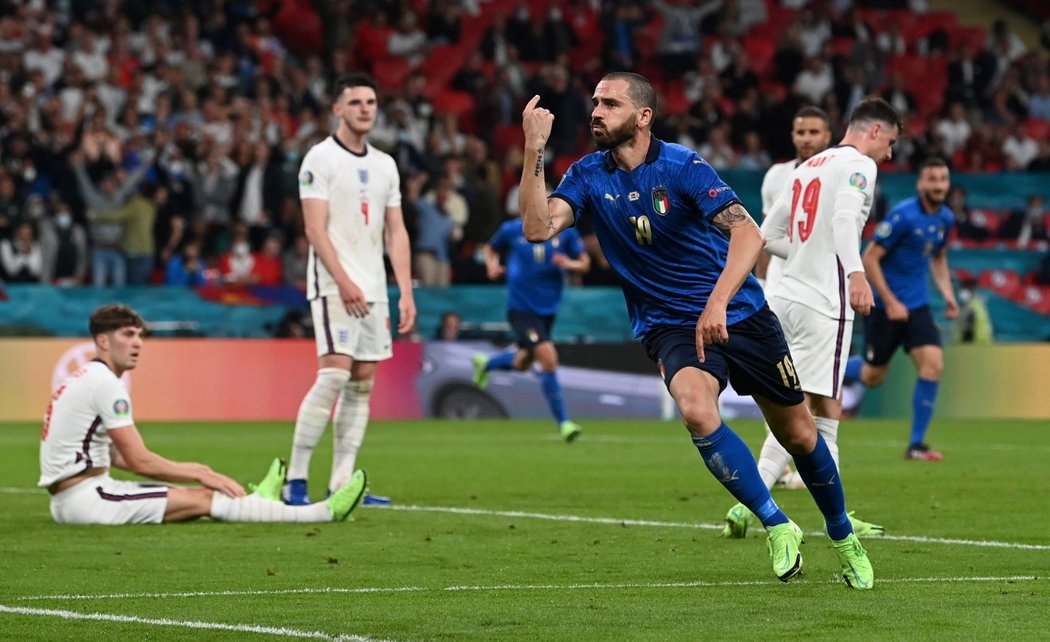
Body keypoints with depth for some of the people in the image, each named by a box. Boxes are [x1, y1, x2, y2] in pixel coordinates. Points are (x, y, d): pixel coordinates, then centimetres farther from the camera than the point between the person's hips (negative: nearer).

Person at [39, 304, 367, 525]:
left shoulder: (87, 378, 17)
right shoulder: (106, 384, -14)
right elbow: (139, 461, -13)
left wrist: (188, 470, 20)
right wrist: (199, 474, -1)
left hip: (67, 498, 9)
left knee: (199, 493, 13)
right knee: (201, 499, -8)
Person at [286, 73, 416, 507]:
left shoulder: (385, 165, 15)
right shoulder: (320, 159, -4)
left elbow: (396, 232, 14)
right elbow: (315, 229, -11)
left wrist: (406, 292, 6)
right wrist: (344, 282, -20)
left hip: (373, 290, 7)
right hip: (334, 287, -7)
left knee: (362, 384, 3)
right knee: (334, 374, -17)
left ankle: (341, 483, 5)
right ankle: (295, 479, -13)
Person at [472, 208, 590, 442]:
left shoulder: (566, 231, -4)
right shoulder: (512, 230, -6)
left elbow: (585, 263, 1)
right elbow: (491, 248, 12)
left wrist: (570, 264, -21)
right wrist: (492, 265, -9)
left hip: (548, 307, 4)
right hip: (521, 306, -4)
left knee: (522, 363, 21)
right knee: (548, 359, -19)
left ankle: (485, 364, 55)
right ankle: (563, 422, -9)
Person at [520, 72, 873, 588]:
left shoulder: (682, 167, -14)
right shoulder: (588, 177, -2)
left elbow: (748, 233, -25)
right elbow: (538, 227, -17)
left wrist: (718, 301, -39)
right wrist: (534, 149, -24)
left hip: (740, 313, -1)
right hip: (669, 327, 1)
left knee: (798, 434, 7)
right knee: (697, 413, -30)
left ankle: (844, 537, 32)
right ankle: (777, 526, -15)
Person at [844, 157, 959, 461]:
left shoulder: (945, 218, 4)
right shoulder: (903, 216, -19)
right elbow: (870, 258, -16)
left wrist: (947, 293, 7)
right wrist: (890, 302, -19)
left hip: (917, 305, 6)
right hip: (884, 304, -6)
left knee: (933, 365, -11)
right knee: (872, 376, 4)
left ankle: (917, 444, -3)